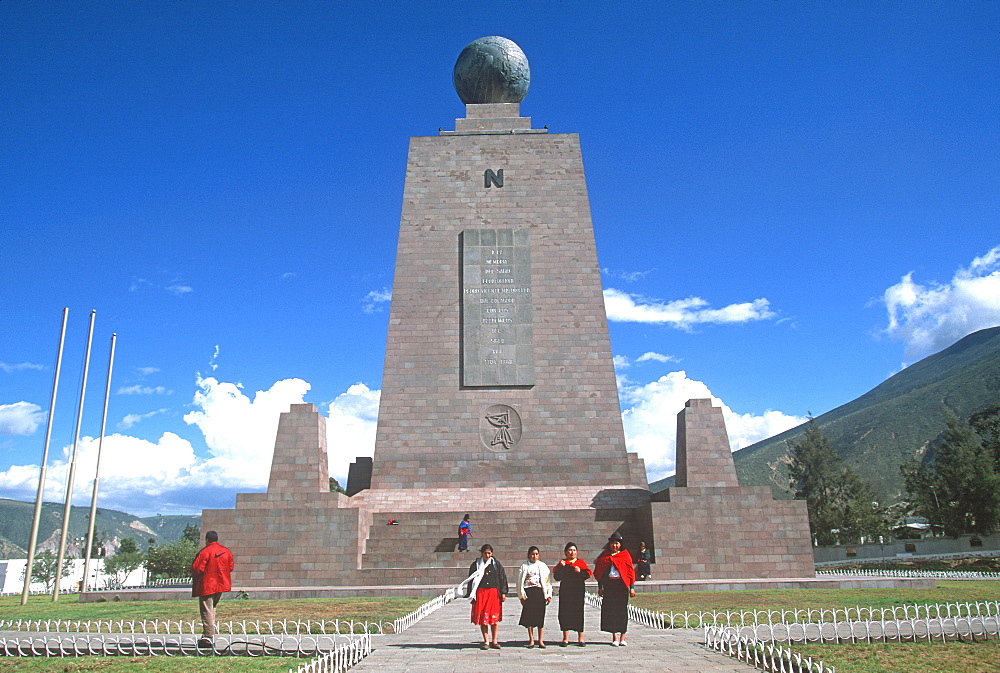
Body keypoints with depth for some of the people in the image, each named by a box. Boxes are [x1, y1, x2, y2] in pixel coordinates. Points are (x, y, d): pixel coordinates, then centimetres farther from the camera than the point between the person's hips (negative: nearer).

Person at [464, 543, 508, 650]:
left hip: (494, 592, 1)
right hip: (480, 593, 0)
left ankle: (494, 641, 14)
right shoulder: (476, 565, 4)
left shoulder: (497, 564, 7)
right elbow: (471, 580, 5)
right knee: (482, 618, -1)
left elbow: (503, 578, 8)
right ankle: (486, 642, 8)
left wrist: (503, 593, 1)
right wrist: (471, 595, 0)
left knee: (494, 618, 3)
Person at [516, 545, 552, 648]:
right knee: (529, 616, 0)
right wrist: (521, 596, -3)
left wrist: (549, 595, 3)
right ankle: (531, 640, 10)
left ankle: (540, 641, 9)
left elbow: (548, 581, 10)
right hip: (528, 593, -1)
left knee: (540, 616, 1)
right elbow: (520, 582, 3)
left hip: (540, 592, 1)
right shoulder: (524, 566, 4)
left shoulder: (543, 566, 10)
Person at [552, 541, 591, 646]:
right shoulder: (562, 563, 10)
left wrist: (580, 571, -14)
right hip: (565, 591, 0)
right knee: (565, 613, -3)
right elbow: (557, 577, 0)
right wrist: (561, 567, -13)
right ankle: (566, 638, 6)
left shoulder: (581, 562, 12)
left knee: (578, 612, -2)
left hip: (578, 590, 0)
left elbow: (588, 574, 2)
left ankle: (580, 638, 7)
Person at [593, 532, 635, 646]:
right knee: (610, 609, -4)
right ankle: (615, 636, -1)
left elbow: (630, 571, 4)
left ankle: (622, 637, 10)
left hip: (621, 585, -2)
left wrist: (632, 587, -2)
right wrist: (600, 587, 7)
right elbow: (599, 571, 13)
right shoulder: (605, 555, 11)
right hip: (608, 584, 2)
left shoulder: (625, 555, 5)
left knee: (622, 610, 1)